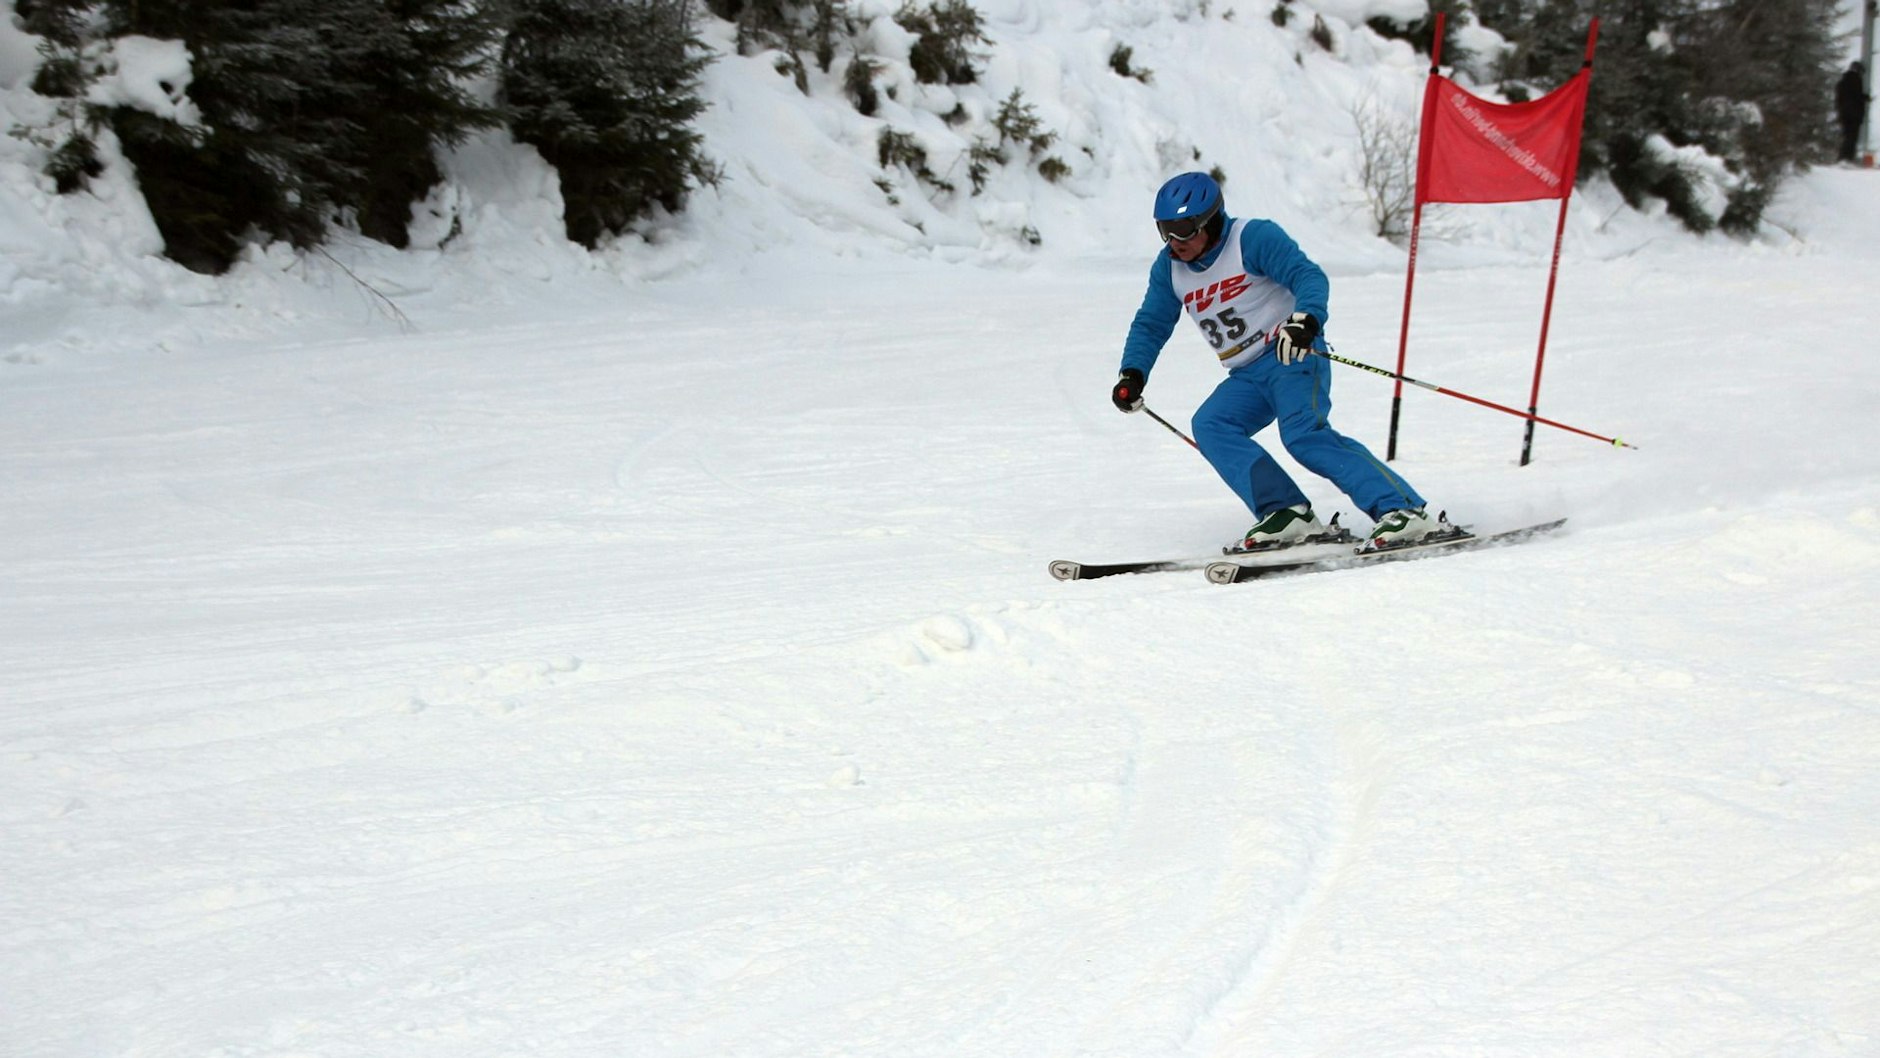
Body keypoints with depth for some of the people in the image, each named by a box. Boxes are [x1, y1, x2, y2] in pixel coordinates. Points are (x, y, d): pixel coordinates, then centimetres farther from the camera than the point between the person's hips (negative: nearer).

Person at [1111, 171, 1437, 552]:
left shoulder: (1253, 238, -11)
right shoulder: (1169, 268, 9)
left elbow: (1309, 276, -21)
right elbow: (1150, 325, 19)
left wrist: (1305, 320, -42)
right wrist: (1132, 374, 2)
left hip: (1292, 354, -7)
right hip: (1247, 376, 7)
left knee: (1303, 432, -28)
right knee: (1209, 426, -18)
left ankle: (1402, 509, -31)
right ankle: (1285, 512, -25)